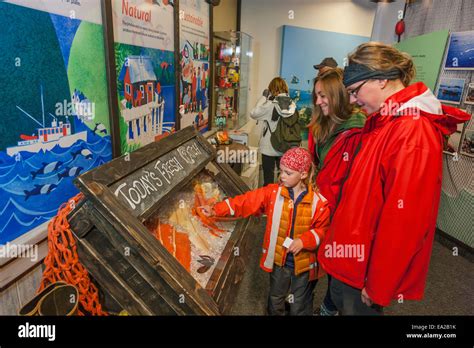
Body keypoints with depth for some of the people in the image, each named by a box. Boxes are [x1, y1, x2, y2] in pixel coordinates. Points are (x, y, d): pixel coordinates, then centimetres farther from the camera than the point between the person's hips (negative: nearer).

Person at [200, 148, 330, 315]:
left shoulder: (318, 201, -14)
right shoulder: (273, 192, -9)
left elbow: (323, 229, -9)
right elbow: (246, 201, -11)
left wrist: (303, 241, -25)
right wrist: (216, 210, -17)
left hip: (304, 263, -2)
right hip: (278, 260, 2)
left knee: (300, 307, 19)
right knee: (275, 302, 25)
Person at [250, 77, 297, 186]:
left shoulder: (270, 104, -16)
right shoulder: (292, 105, -3)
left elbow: (253, 114, -9)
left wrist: (263, 97, -4)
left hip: (269, 148, -4)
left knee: (268, 177, 9)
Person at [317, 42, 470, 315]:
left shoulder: (414, 134, -26)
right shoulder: (384, 121, 3)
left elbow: (404, 223, -26)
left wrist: (377, 288, -16)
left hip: (369, 266, -8)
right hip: (354, 250, 8)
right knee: (340, 300, 26)